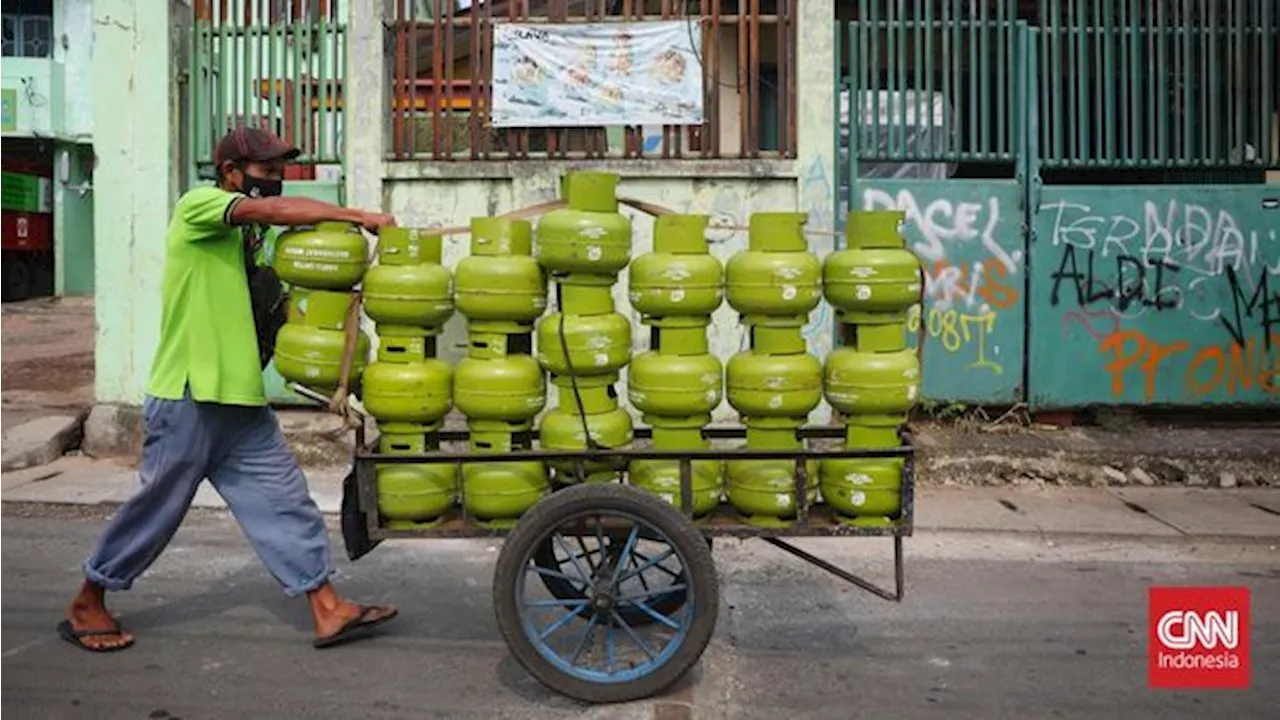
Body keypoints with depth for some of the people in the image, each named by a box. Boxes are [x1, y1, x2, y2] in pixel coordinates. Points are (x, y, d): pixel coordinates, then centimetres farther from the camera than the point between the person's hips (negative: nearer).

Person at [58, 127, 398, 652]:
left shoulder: (245, 234, 17)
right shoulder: (197, 205, -7)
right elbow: (275, 211, -23)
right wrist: (358, 216, -23)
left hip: (241, 399, 8)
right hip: (188, 397, -8)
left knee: (284, 500, 3)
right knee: (157, 509, 5)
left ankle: (328, 609, 5)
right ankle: (87, 605, 26)